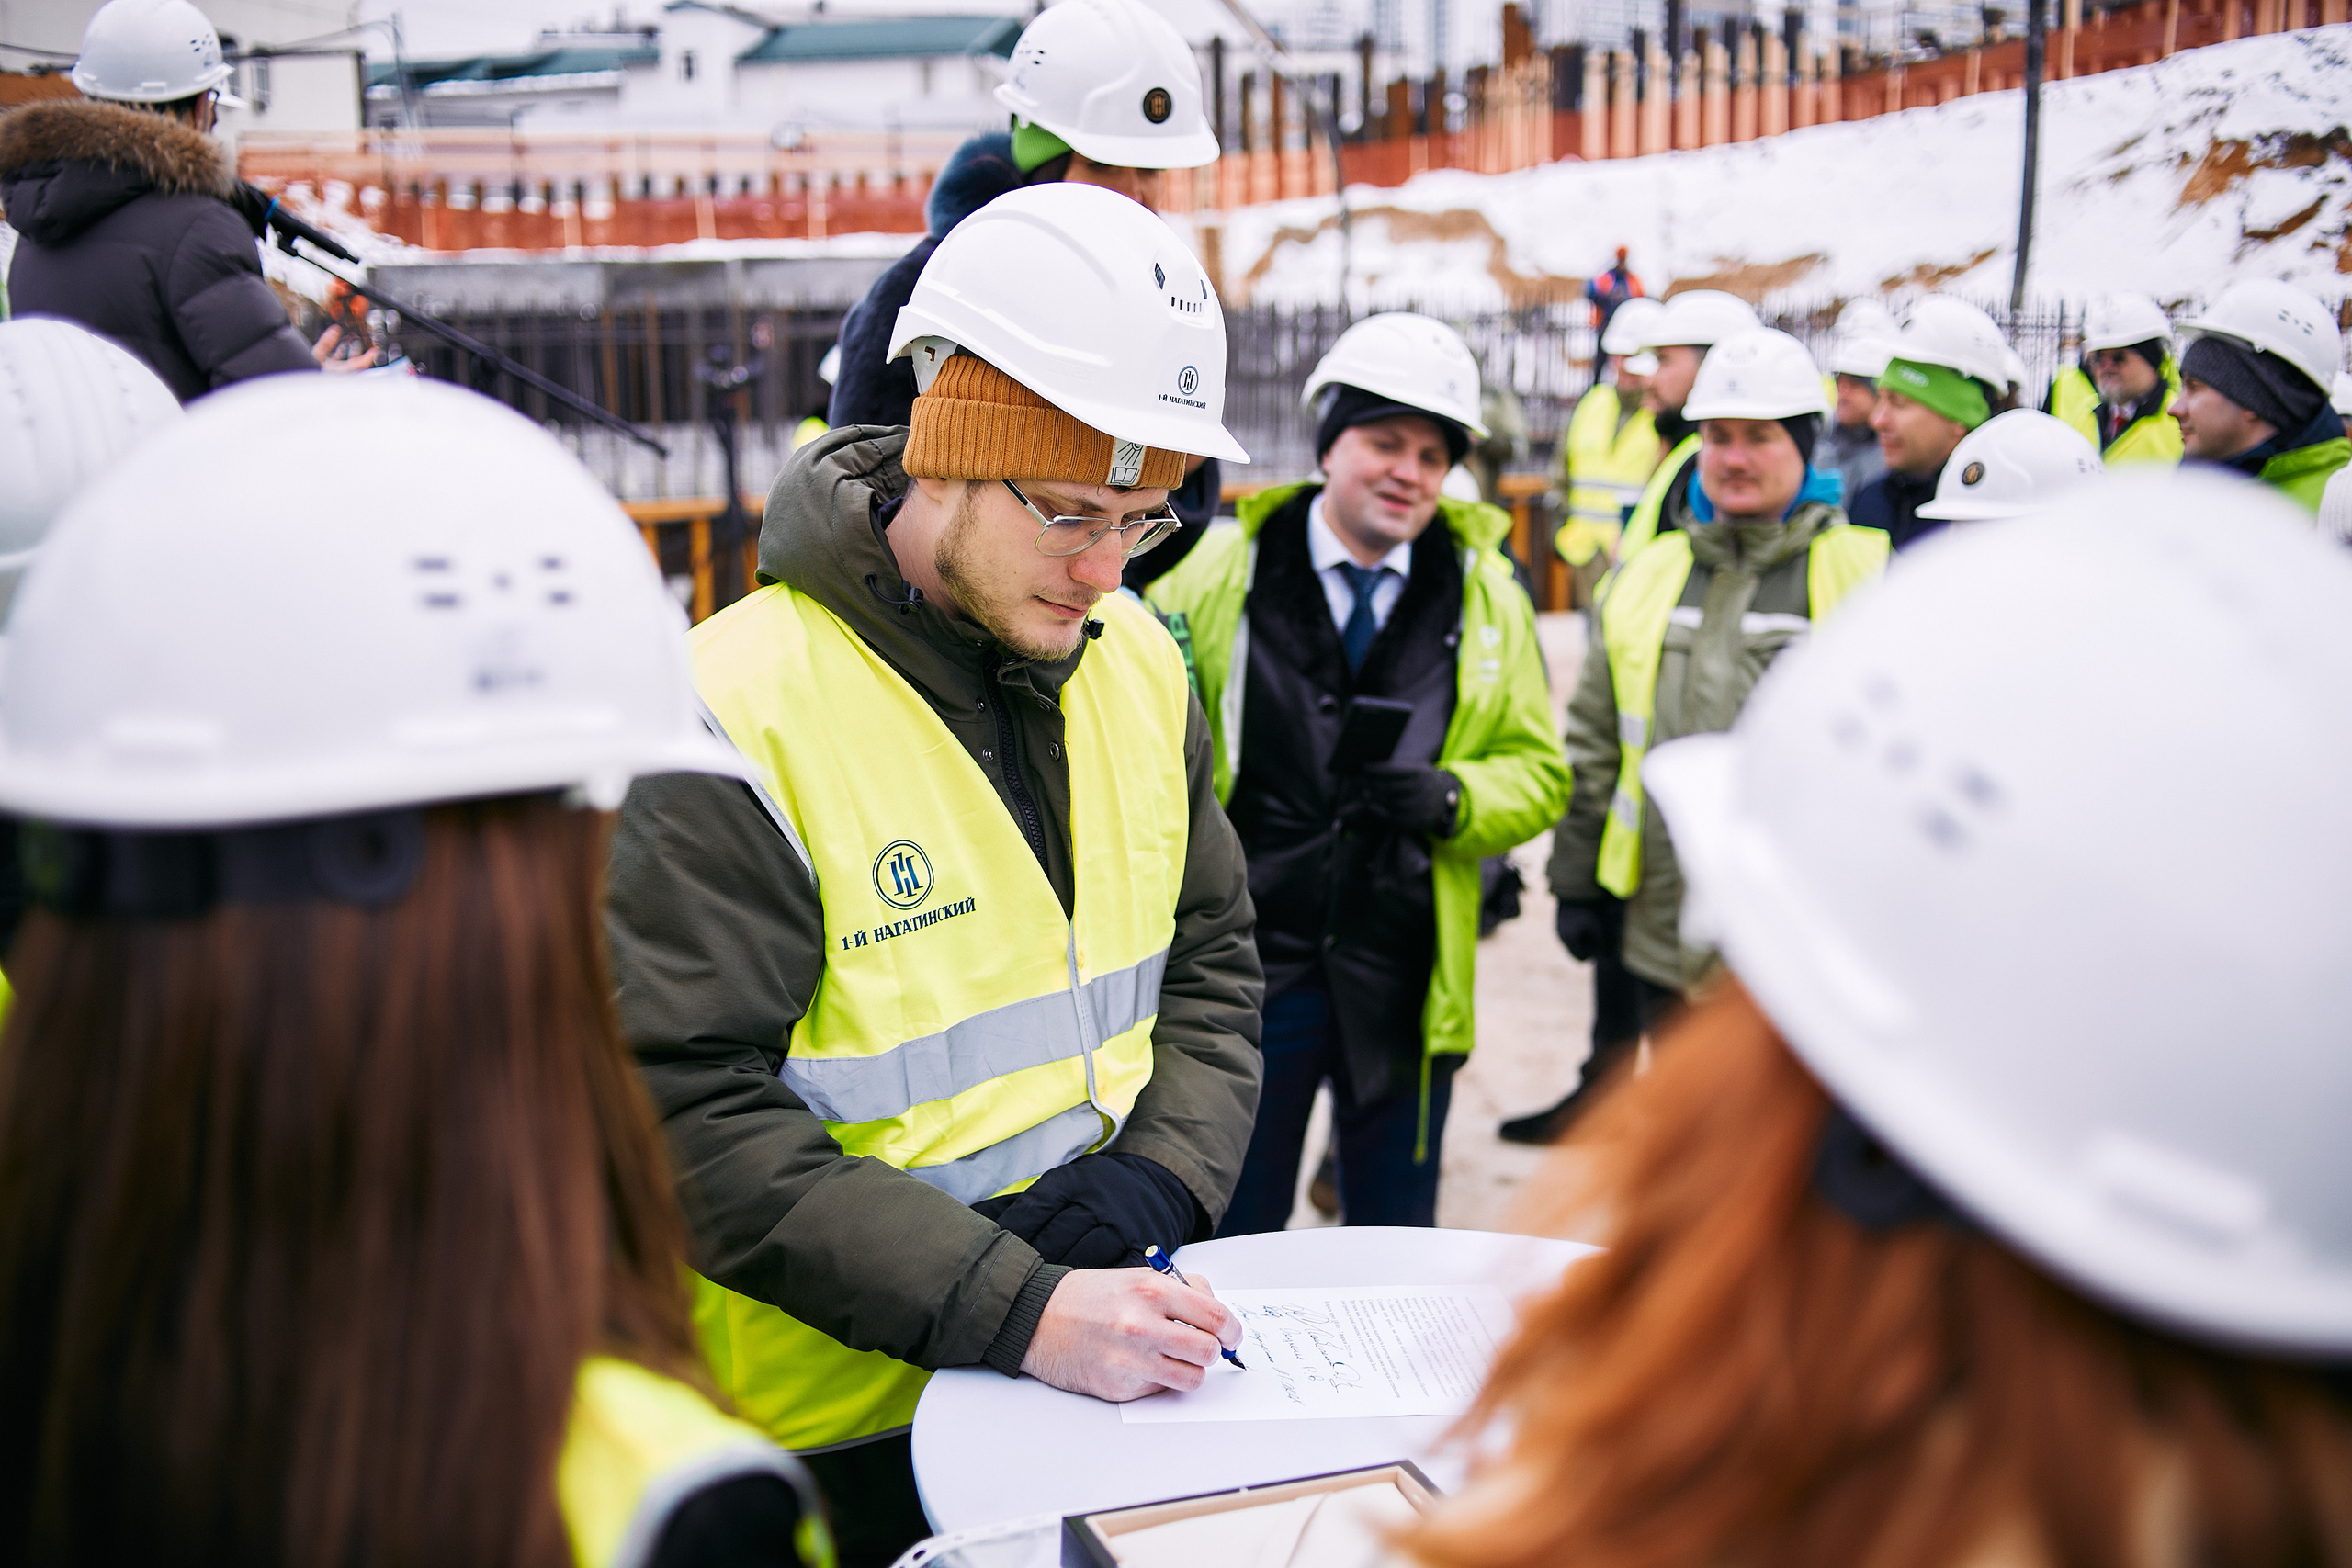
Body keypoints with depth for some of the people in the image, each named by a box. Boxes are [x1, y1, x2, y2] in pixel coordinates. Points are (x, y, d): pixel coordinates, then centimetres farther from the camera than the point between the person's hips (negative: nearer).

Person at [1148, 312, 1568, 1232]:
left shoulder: (1485, 597, 6)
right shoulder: (1222, 572, -1)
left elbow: (1540, 775, 8)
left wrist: (1450, 798, -12)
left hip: (1403, 983, 2)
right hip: (1245, 971, -2)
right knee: (1229, 1245, 10)